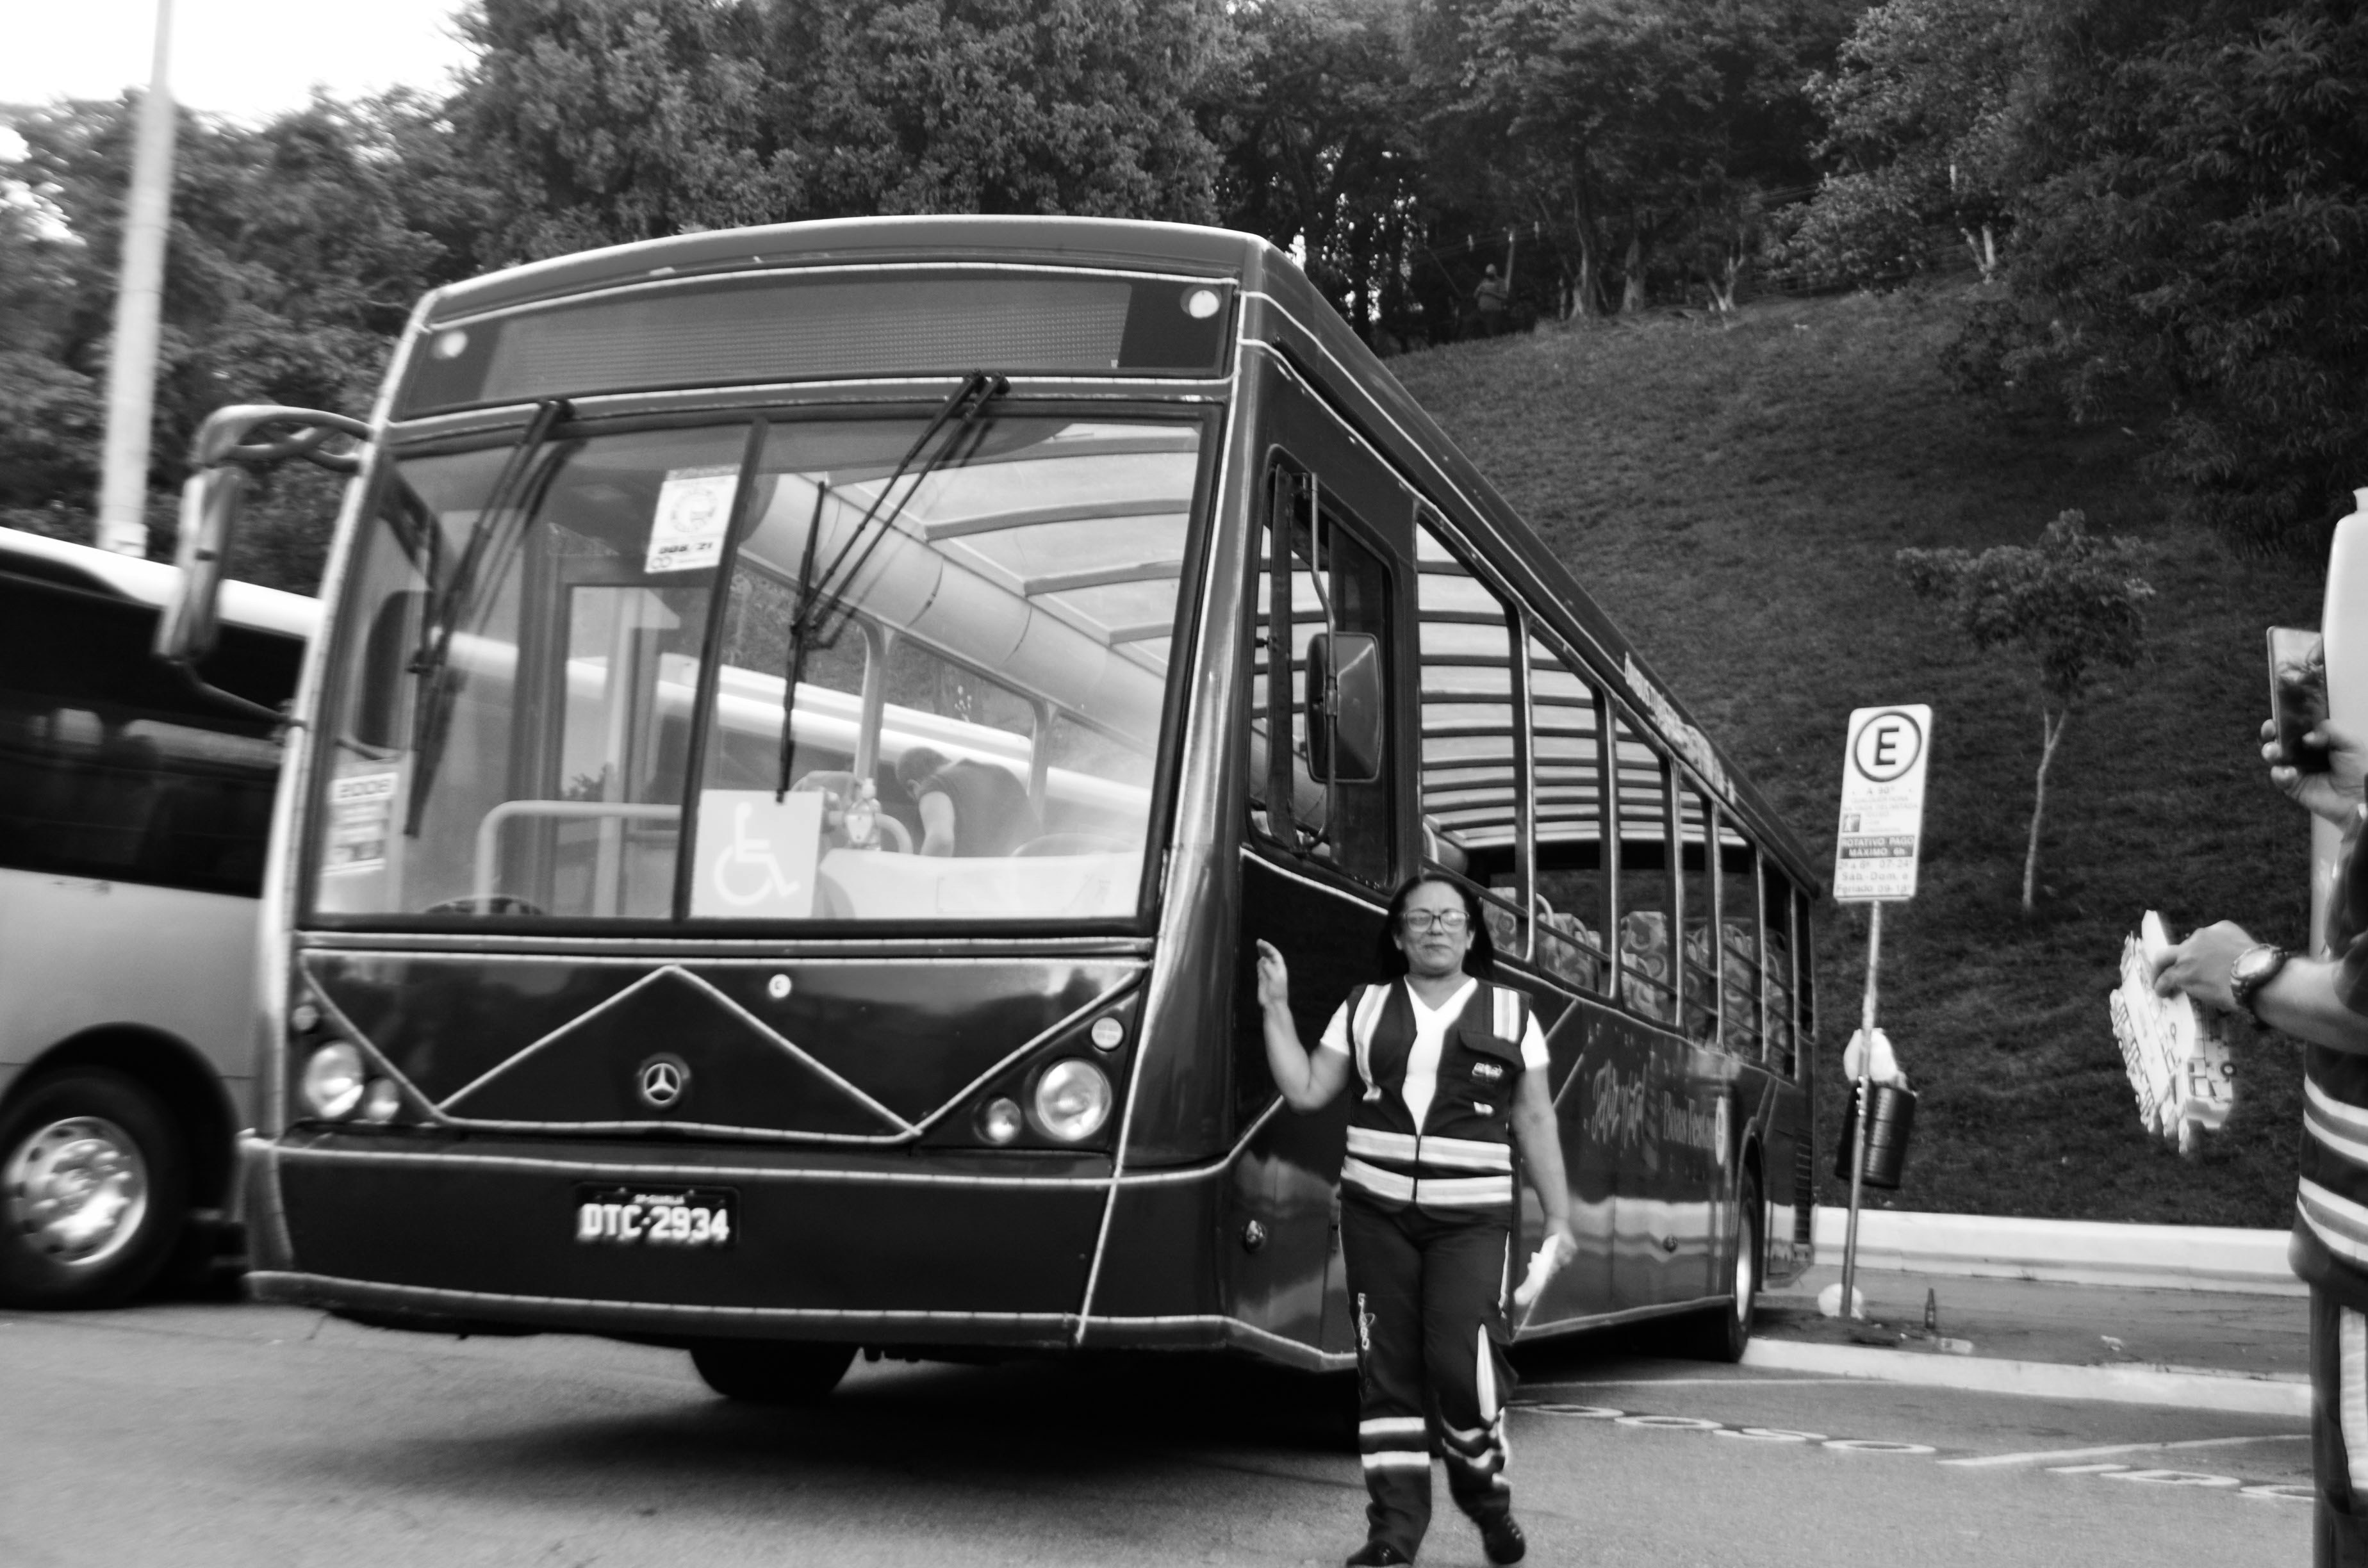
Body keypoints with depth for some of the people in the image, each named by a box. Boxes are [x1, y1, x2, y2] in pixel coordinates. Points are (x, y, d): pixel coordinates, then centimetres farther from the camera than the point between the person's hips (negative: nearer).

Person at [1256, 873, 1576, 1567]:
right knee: (1388, 1368, 2)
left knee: (1463, 1362, -12)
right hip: (1377, 1211, 2)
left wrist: (1559, 1216, 5)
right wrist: (1276, 1008, -1)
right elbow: (1304, 1091, 6)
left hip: (1471, 1217, -2)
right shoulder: (1364, 1008, 9)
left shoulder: (1510, 1013, 7)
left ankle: (1487, 1495, 15)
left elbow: (1536, 1120, 9)